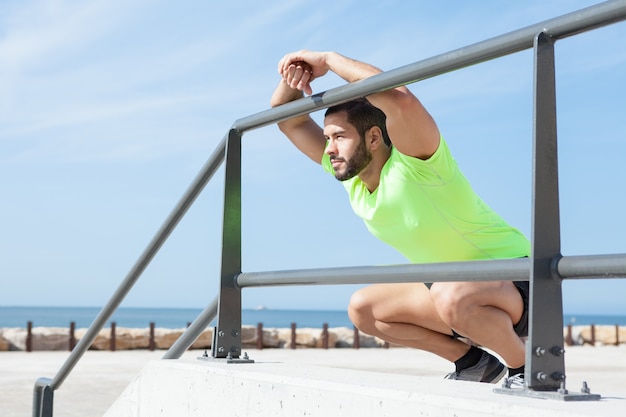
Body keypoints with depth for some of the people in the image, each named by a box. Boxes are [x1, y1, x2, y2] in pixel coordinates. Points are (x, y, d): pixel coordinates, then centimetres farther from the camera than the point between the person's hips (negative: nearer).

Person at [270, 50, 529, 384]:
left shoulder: (413, 163, -24)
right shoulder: (348, 174, -1)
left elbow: (399, 97, -44)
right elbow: (289, 120, 5)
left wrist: (329, 59, -31)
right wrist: (292, 77, -16)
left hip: (516, 278, -9)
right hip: (452, 285, 9)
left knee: (452, 297, -39)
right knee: (362, 309, 6)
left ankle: (524, 370, -11)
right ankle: (472, 361, 12)